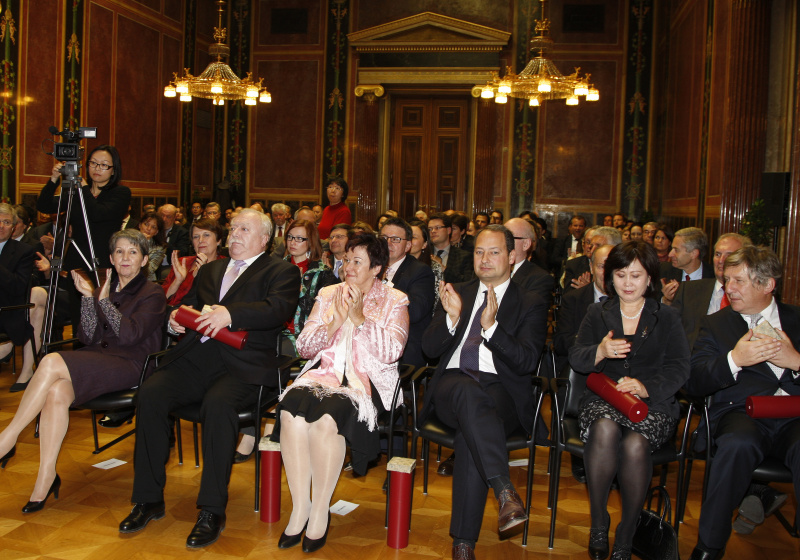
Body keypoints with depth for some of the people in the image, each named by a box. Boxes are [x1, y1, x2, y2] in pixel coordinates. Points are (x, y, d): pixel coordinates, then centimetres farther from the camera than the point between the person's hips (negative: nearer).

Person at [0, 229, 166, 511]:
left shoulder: (152, 294, 3)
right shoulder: (104, 290, 20)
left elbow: (129, 334, -11)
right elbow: (87, 338, 9)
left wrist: (104, 301, -10)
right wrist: (88, 298, -1)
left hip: (130, 365, -5)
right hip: (98, 359, 5)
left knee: (51, 362, -28)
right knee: (56, 392, -29)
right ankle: (46, 478, -21)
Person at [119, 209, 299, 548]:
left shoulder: (280, 272, 9)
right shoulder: (210, 270, 30)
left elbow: (278, 309, -10)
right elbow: (187, 304, 29)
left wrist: (230, 314, -23)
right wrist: (177, 317, 4)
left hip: (242, 364, -5)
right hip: (195, 357, 6)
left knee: (218, 404, -35)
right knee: (150, 394, -20)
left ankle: (212, 511, -22)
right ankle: (149, 500, -7)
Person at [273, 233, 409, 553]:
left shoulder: (395, 301, 8)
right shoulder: (328, 295, 18)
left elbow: (391, 352, -7)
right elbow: (304, 347, 10)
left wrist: (360, 317, -12)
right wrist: (335, 323, -5)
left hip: (367, 379, -3)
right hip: (326, 370, 4)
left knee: (327, 413, -35)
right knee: (292, 406, -31)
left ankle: (320, 511, -19)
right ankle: (300, 506, -21)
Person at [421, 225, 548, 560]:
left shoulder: (530, 305, 12)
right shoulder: (459, 294, 21)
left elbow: (526, 362, -3)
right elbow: (429, 349, 11)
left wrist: (492, 326, -17)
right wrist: (452, 317, -9)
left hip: (499, 391, -1)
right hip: (451, 386, 2)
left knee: (470, 432, -35)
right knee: (468, 391, -37)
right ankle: (505, 492, -43)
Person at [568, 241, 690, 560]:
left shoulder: (667, 319, 14)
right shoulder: (597, 314, 17)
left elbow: (679, 368, 1)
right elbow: (575, 359, 5)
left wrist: (647, 387, -18)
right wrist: (600, 351, -18)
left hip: (653, 404, 0)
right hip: (603, 399, 1)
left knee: (635, 444, -34)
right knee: (605, 429, -35)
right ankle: (598, 522, -17)